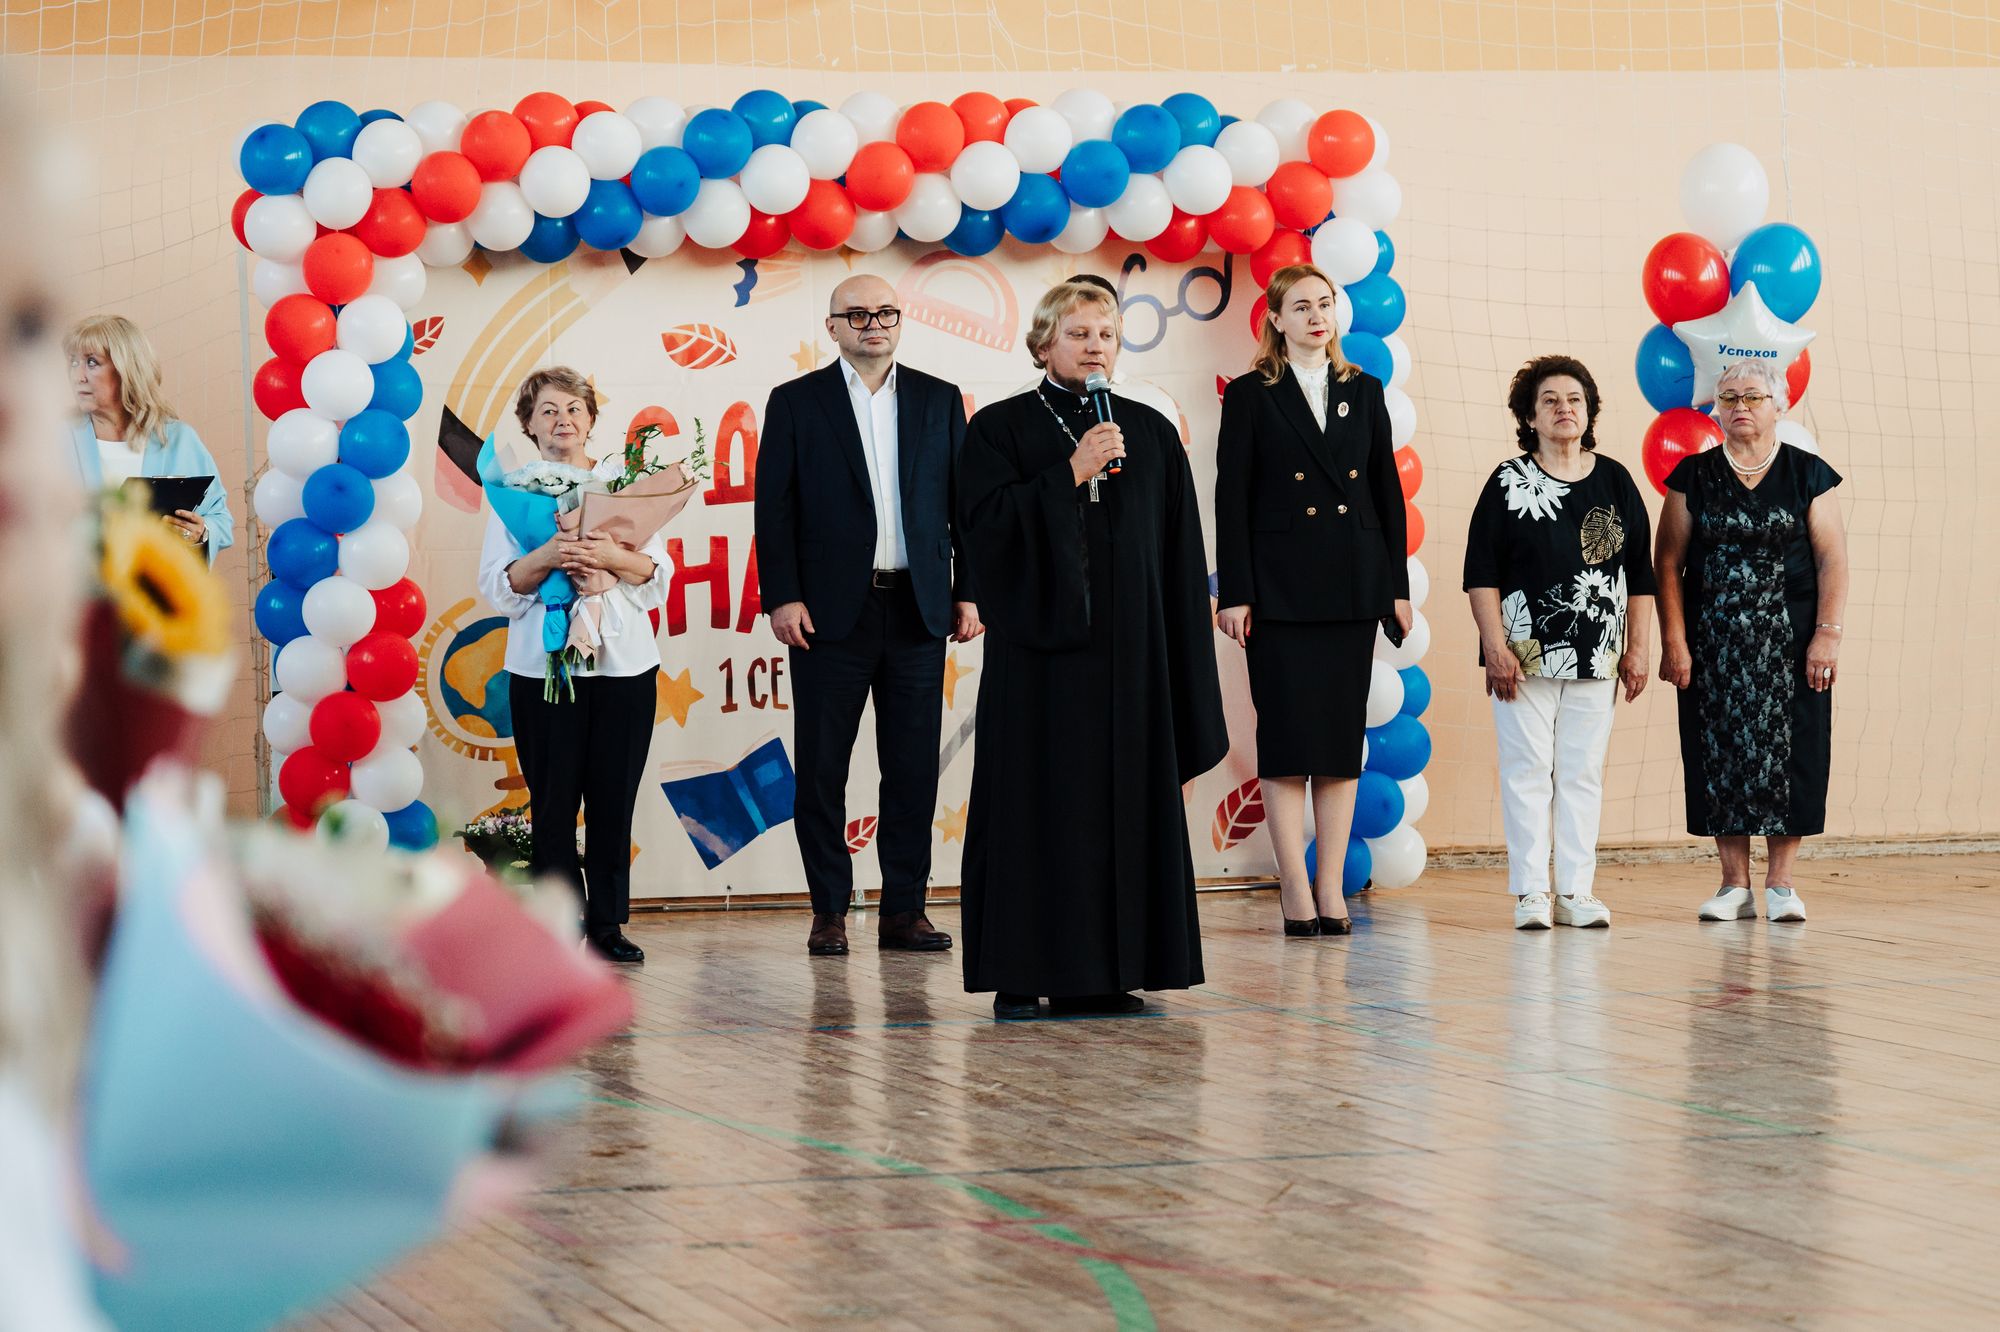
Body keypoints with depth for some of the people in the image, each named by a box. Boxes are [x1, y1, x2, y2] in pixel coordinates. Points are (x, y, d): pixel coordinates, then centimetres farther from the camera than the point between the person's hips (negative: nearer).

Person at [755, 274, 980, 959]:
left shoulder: (940, 401, 11)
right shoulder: (796, 403, 4)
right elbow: (775, 509, 0)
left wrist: (968, 592, 3)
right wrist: (782, 597, -8)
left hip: (919, 612, 2)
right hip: (830, 612, -2)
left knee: (914, 767, 3)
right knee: (821, 768, 0)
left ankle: (904, 908, 9)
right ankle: (829, 913, 7)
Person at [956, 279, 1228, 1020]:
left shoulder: (1151, 434, 12)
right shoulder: (1000, 429, 4)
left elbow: (1177, 554, 10)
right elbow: (985, 522, -10)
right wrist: (1071, 474, -16)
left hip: (1128, 652, 3)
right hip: (1038, 647, -3)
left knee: (1125, 805, 1)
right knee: (1037, 809, -5)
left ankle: (1103, 973, 6)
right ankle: (1023, 978, -1)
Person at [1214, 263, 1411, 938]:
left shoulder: (1364, 392, 11)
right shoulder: (1251, 395, 1)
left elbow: (1387, 491, 12)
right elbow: (1232, 499, -2)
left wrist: (1398, 583, 5)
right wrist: (1234, 593, -9)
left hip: (1352, 587, 3)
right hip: (1280, 589, -3)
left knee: (1343, 737, 4)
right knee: (1288, 737, -4)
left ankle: (1331, 888, 8)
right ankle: (1296, 890, -1)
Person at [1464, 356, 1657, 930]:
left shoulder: (1615, 482, 7)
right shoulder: (1510, 483, -1)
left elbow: (1639, 574, 10)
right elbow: (1481, 574, -3)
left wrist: (1638, 648, 5)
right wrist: (1495, 646, -11)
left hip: (1595, 656, 3)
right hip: (1525, 653, -3)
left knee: (1583, 773, 5)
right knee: (1528, 769, -2)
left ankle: (1577, 890, 10)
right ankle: (1531, 892, 3)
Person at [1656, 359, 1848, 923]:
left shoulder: (1808, 474, 3)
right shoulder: (1693, 477, 5)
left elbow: (1833, 560, 0)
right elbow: (1669, 563, 3)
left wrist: (1827, 634, -9)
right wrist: (1674, 642, -5)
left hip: (1789, 641, -1)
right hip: (1713, 644, 1)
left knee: (1787, 751, -2)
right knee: (1721, 751, 0)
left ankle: (1781, 882, 3)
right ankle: (1735, 883, 6)